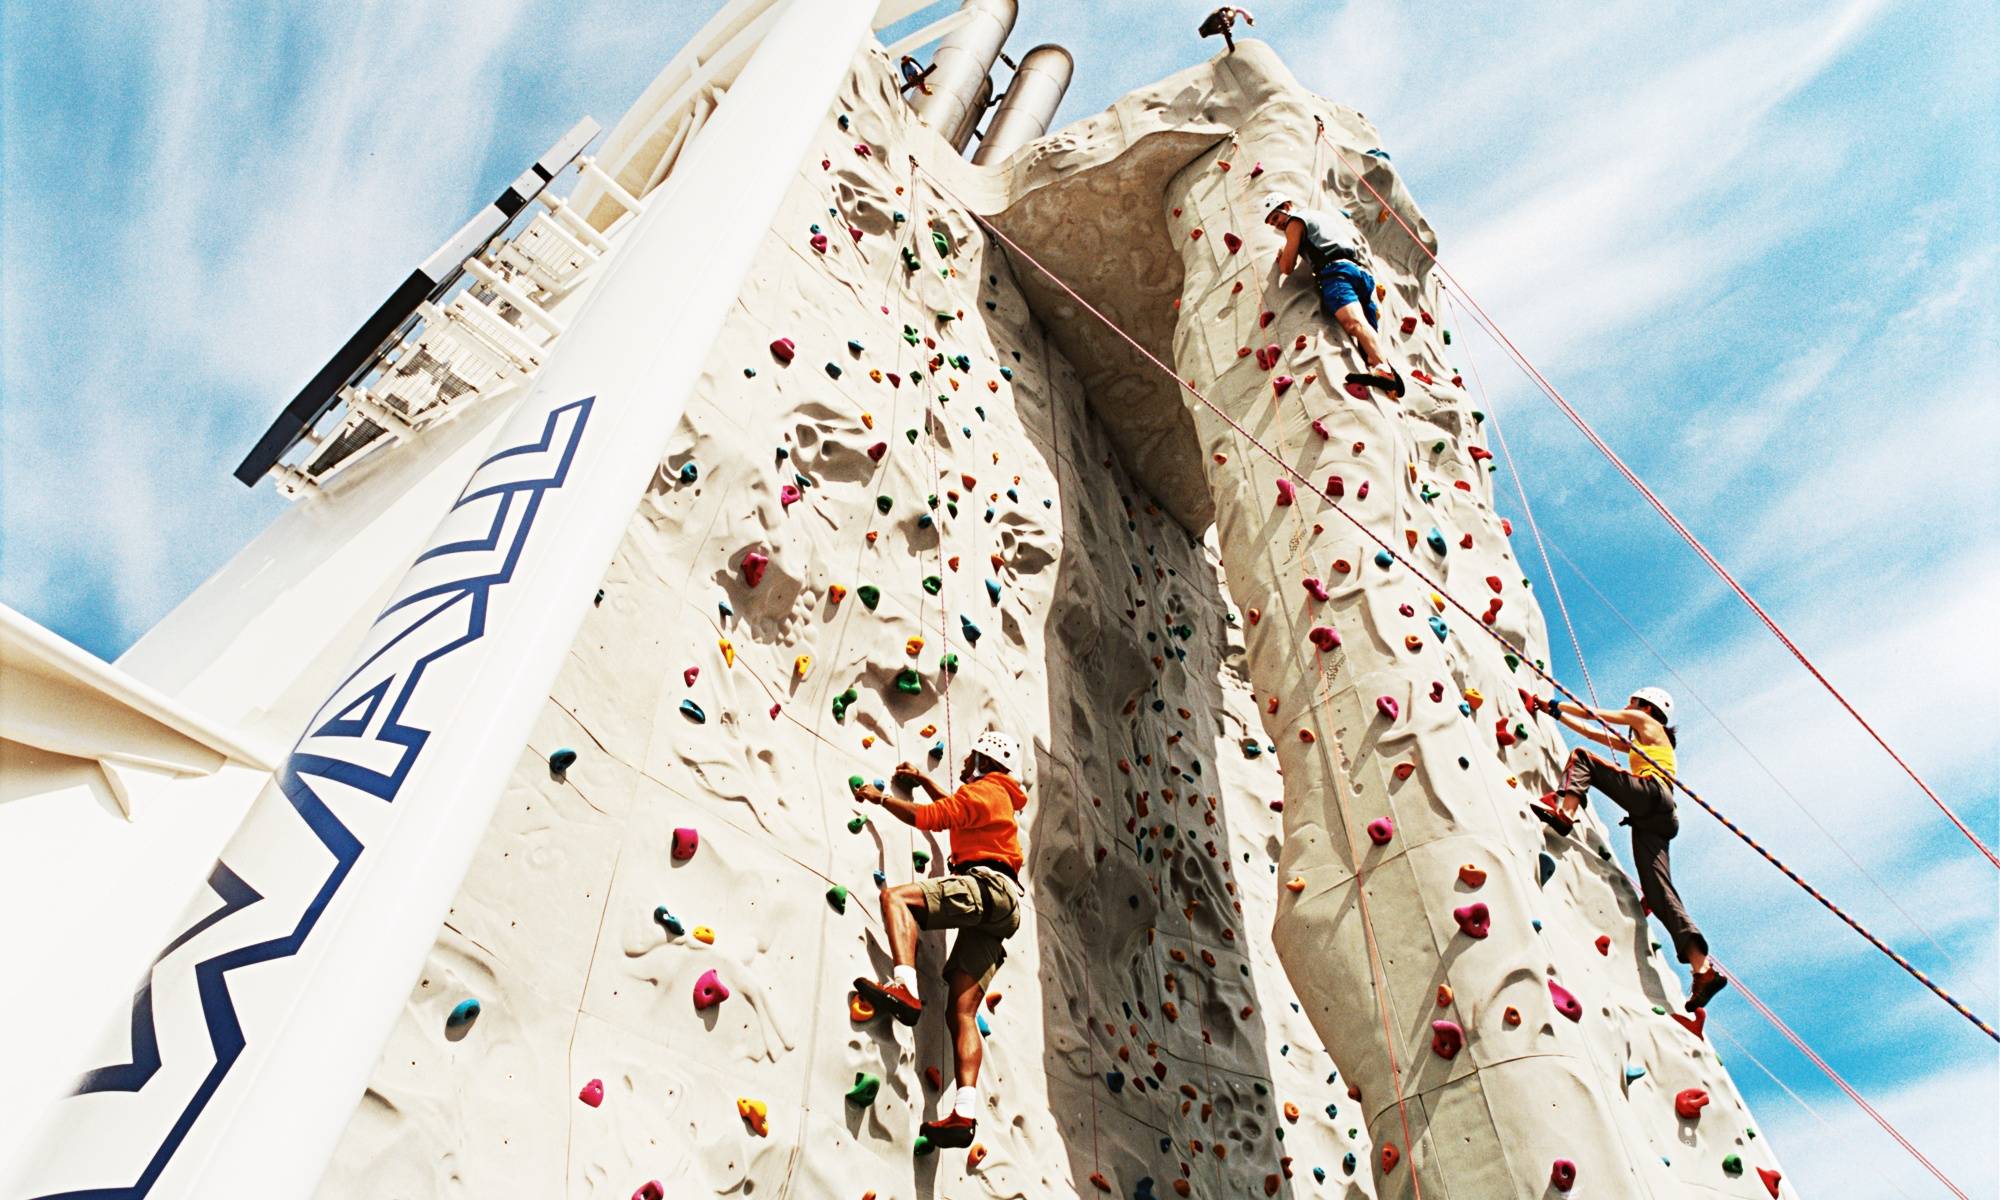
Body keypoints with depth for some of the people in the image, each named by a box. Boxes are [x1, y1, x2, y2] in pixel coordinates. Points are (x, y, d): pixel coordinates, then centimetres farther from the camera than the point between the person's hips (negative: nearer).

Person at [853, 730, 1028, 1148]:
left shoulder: (984, 790, 5)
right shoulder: (997, 799, 34)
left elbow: (929, 816, -5)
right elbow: (954, 809, 53)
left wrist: (880, 797, 7)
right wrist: (921, 779, 47)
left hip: (986, 885, -9)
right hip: (996, 909, 9)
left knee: (895, 895, -22)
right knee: (963, 1009, -3)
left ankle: (906, 988, -41)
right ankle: (964, 1111, -15)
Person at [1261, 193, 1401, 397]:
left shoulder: (1295, 221, 14)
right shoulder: (1323, 216, 40)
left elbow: (1287, 267, 12)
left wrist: (1281, 254, 31)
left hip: (1336, 271, -9)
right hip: (1362, 271, 9)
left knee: (1354, 323, -32)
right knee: (1368, 334, -2)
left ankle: (1384, 370, -57)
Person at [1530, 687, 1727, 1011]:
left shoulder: (1648, 722, 20)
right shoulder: (1637, 742, 40)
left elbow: (1593, 714, 16)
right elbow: (1592, 732, 42)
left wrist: (1554, 704, 25)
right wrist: (1555, 713, 42)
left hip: (1651, 793, -8)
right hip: (1654, 817, 8)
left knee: (1581, 758, -7)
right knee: (1659, 892, -7)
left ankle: (1564, 811, -36)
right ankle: (1703, 969, -19)